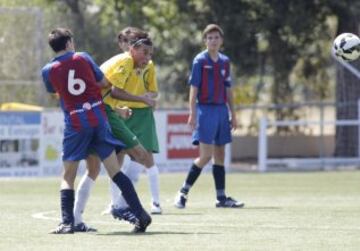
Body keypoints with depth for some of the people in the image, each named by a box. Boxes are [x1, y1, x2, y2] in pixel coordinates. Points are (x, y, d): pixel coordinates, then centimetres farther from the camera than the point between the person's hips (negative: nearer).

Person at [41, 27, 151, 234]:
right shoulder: (83, 58, 4)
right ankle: (140, 214, -3)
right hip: (99, 119, 1)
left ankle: (67, 223, -7)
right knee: (115, 171, 4)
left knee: (68, 176, 8)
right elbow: (104, 82, 10)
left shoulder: (48, 71, 3)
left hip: (75, 123, -1)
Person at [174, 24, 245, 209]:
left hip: (222, 110, 6)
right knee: (206, 155, -12)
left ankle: (221, 197, 10)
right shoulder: (200, 60, -4)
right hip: (205, 109, -6)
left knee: (219, 155, 8)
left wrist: (233, 114, 15)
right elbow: (194, 88, -7)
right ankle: (183, 193, -5)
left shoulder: (225, 62, 12)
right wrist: (192, 114, -13)